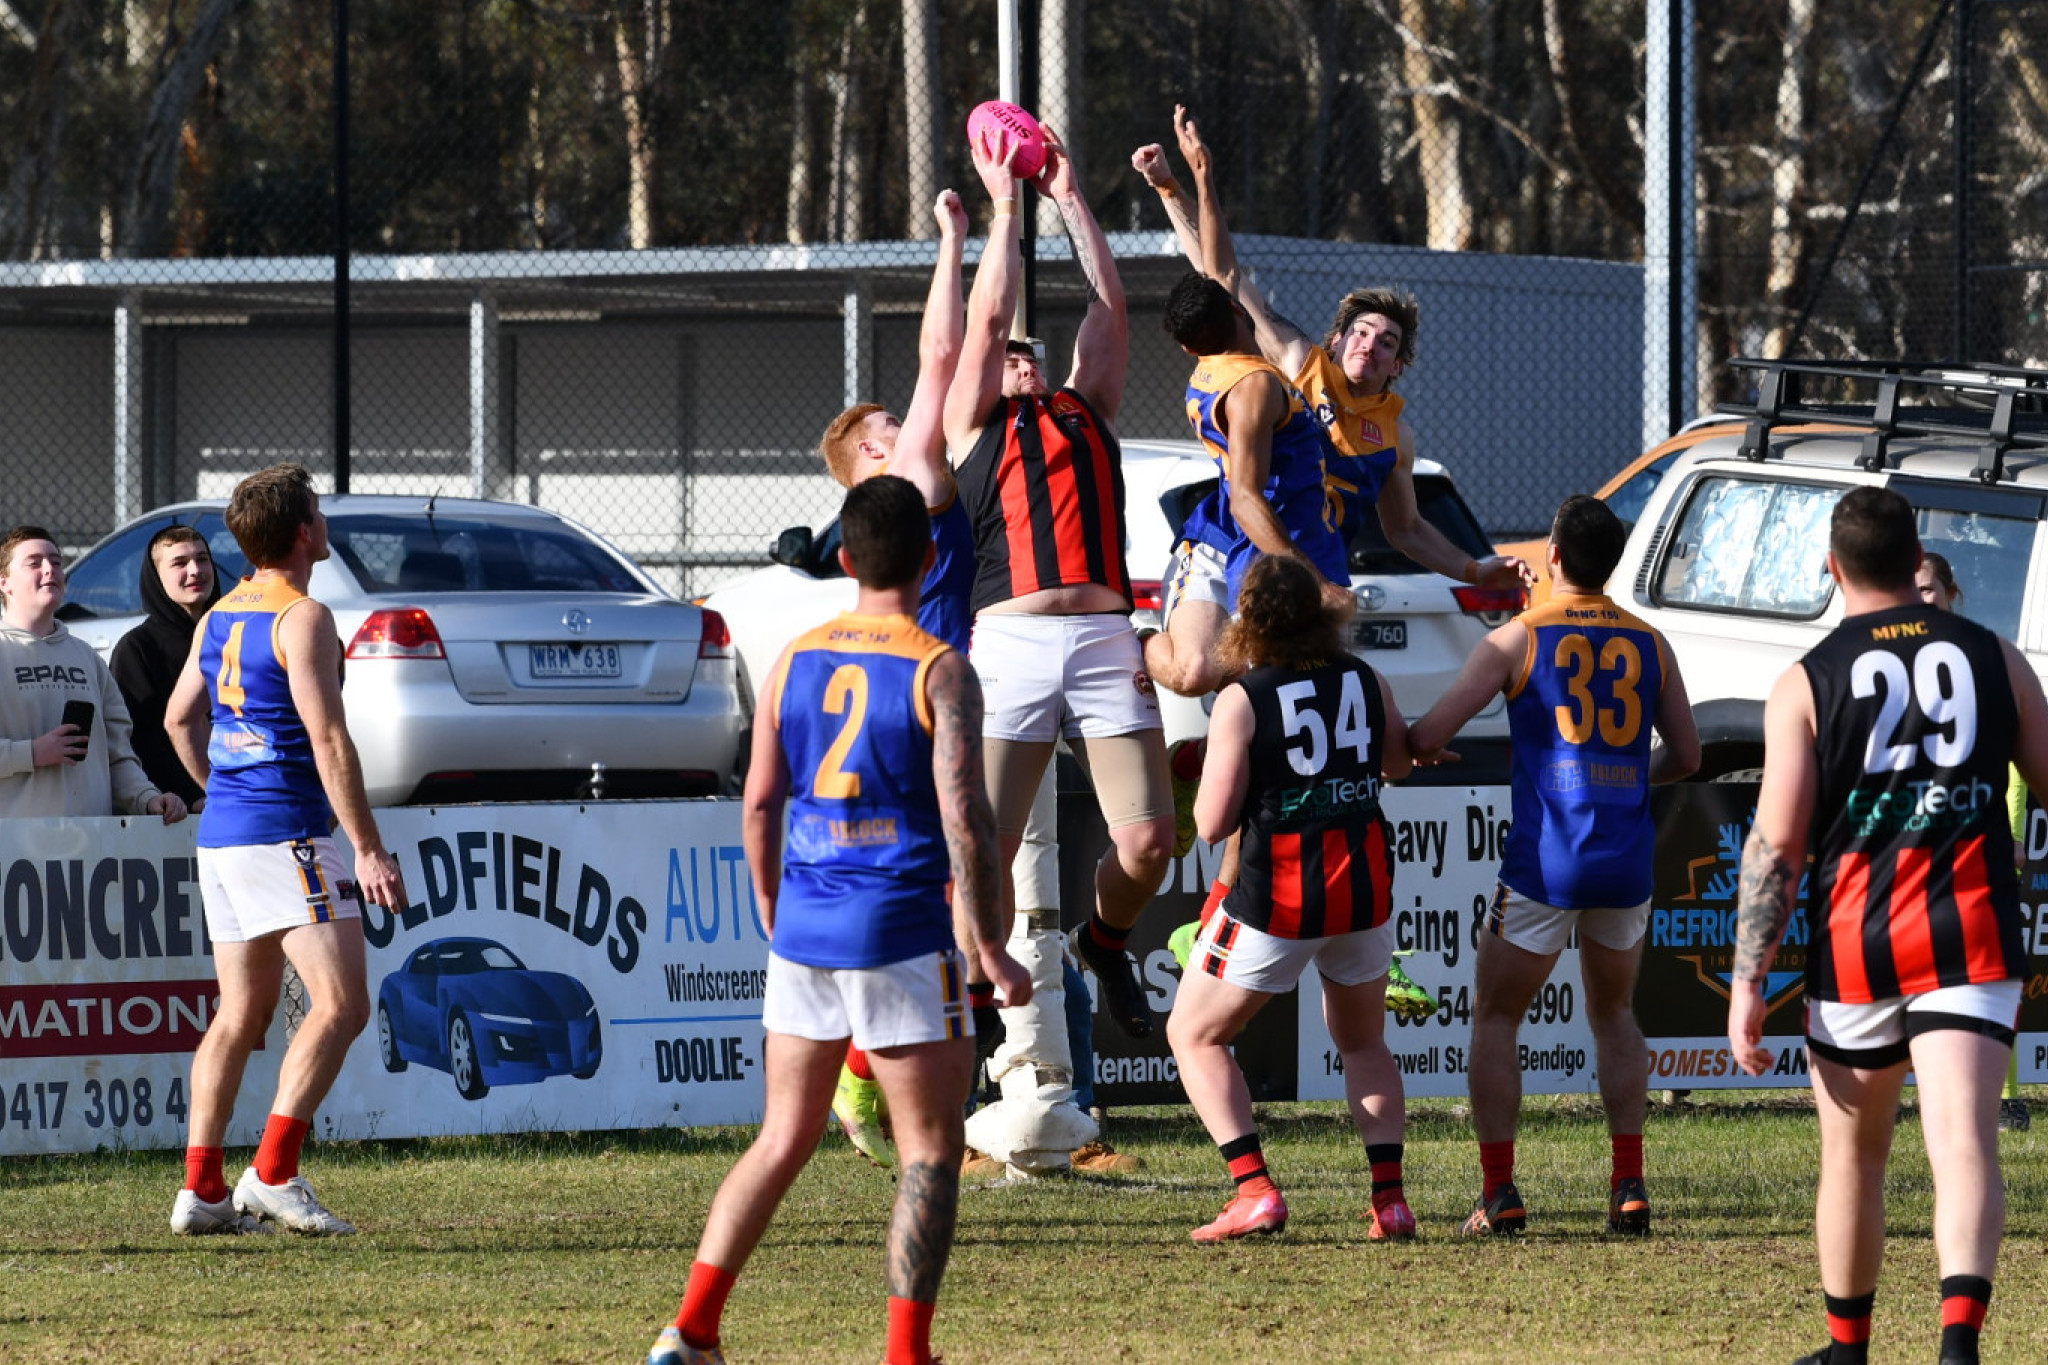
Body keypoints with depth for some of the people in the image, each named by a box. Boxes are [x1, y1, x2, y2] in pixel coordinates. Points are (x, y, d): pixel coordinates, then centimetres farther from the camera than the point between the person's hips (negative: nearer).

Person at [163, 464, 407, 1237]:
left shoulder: (219, 617, 14)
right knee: (340, 1004, -10)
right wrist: (368, 851, -17)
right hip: (285, 834, -9)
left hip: (222, 829, 9)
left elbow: (180, 718, 24)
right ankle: (273, 1175, -18)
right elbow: (327, 739, -18)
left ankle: (201, 1188, 9)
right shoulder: (303, 619, -12)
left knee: (241, 1014, 12)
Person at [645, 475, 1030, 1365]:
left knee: (784, 1140, 14)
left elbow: (758, 802, 9)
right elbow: (964, 816, -15)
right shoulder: (940, 672, -8)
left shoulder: (795, 662, 6)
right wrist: (988, 947, -9)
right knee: (930, 1152, 4)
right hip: (903, 933, -5)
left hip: (804, 927, 5)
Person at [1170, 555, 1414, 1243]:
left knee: (1194, 1035, 13)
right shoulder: (1364, 680, 3)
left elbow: (1211, 821, -10)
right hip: (1363, 884, 4)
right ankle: (1389, 1196, 6)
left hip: (1276, 896, -4)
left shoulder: (1243, 700, -11)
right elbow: (1398, 765, 21)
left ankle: (1255, 1188, -4)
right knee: (1363, 1042, 24)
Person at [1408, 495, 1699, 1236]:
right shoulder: (1648, 645, 7)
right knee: (1614, 1015, 22)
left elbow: (1430, 734, -7)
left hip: (1546, 860, -4)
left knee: (1495, 1016, 10)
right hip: (1628, 854, 4)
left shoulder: (1520, 639, -4)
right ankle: (1628, 1184, 9)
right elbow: (1686, 754, 15)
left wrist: (1411, 749, 16)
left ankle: (1499, 1193, 1)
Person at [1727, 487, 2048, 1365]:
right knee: (1964, 1144, -9)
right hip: (1973, 932, 0)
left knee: (1853, 1153, 16)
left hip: (1854, 940, 0)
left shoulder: (1807, 683, -1)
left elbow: (1775, 845, -5)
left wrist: (1747, 982, -3)